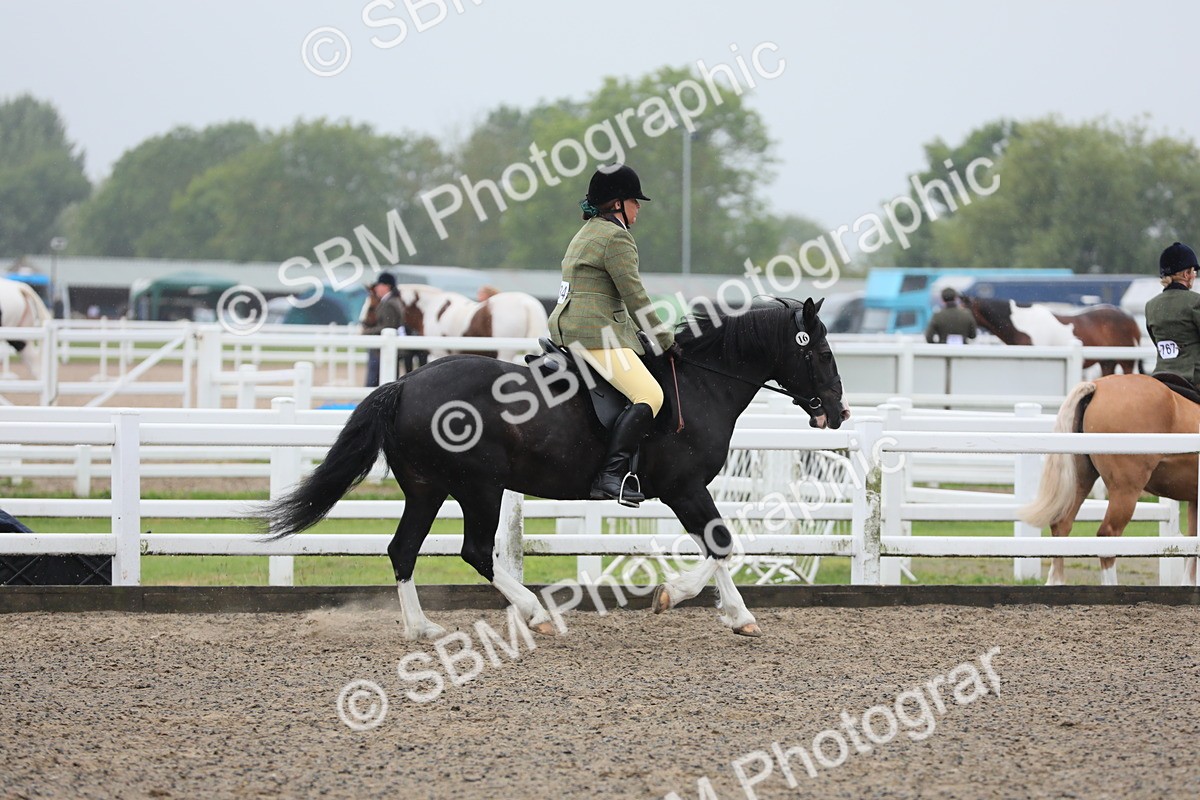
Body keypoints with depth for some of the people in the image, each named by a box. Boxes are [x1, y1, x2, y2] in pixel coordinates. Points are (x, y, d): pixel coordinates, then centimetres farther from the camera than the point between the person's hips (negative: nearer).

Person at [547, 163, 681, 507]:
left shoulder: (587, 233, 24)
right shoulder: (616, 237, -9)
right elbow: (635, 299, -11)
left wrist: (648, 336, 28)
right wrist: (666, 340, -3)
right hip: (594, 332, -11)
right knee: (649, 395, -22)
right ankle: (612, 473, -34)